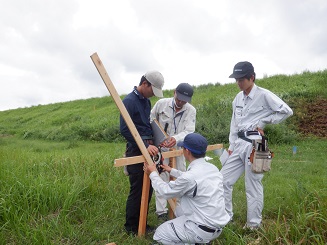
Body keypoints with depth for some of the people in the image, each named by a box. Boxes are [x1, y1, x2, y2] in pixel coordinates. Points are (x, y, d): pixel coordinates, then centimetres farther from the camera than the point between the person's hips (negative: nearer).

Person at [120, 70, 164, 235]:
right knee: (137, 190, 1)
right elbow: (124, 130, -19)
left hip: (148, 149, 8)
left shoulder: (147, 101, 13)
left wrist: (152, 143, 10)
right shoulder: (129, 101, -13)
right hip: (136, 150, -8)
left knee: (148, 189, 13)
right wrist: (145, 146, -23)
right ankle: (131, 227, 20)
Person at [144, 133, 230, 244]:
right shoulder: (213, 168, -1)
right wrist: (172, 171, 29)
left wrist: (153, 173, 7)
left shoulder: (190, 176, -26)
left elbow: (166, 191, -8)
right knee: (179, 209, 27)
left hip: (204, 230, -8)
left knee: (159, 234, 7)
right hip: (218, 224, 8)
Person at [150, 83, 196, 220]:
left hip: (178, 148, 3)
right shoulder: (161, 103, -11)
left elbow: (189, 131, -21)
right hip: (161, 147, -2)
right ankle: (161, 211, 12)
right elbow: (150, 120, 0)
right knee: (162, 178, 0)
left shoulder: (191, 110, -10)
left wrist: (176, 138, -41)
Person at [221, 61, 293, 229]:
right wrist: (231, 146, 14)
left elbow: (286, 111, -11)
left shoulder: (264, 95, -7)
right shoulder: (238, 98, 12)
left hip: (253, 144, -7)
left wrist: (263, 122, -9)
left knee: (253, 185, 2)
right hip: (239, 144, 7)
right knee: (224, 179, 8)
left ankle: (253, 225, 20)